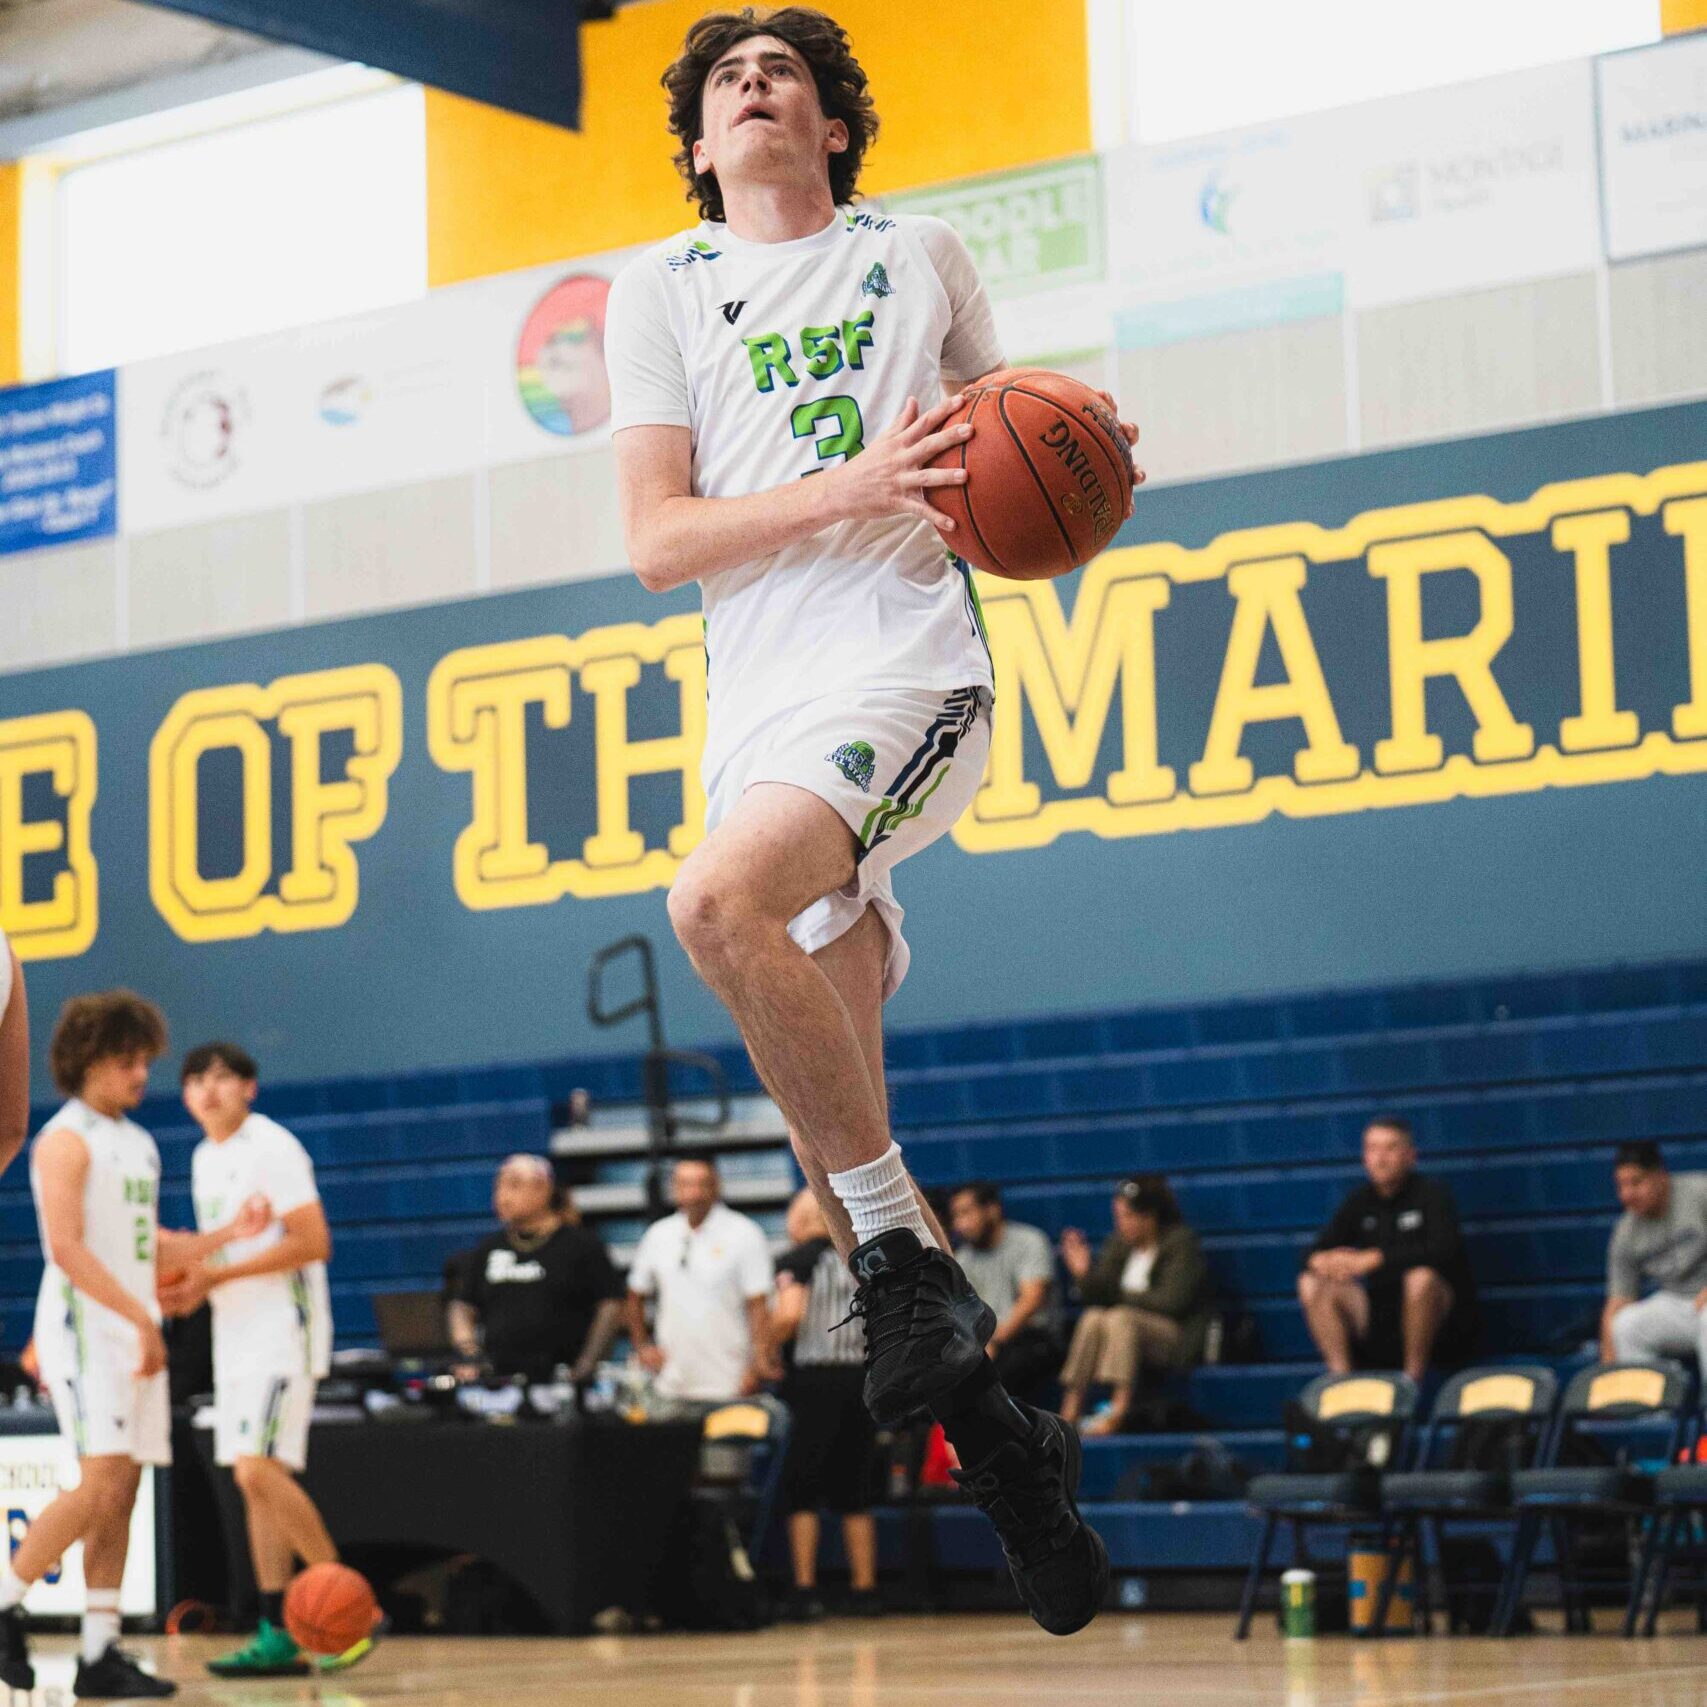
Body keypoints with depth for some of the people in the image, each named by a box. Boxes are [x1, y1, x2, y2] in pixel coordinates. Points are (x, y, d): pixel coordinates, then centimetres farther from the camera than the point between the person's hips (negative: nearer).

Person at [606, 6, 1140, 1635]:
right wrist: (850, 487, -13)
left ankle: (908, 1252, -21)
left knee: (716, 900, -33)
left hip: (907, 664, -3)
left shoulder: (921, 256, 13)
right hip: (758, 695, 3)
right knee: (834, 1128, 0)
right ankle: (992, 1429, 14)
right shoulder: (661, 291, 11)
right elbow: (658, 541, 1)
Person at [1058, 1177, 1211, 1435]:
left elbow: (1173, 1300, -15)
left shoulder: (1181, 1242, -4)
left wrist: (1123, 1296, -6)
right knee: (1092, 1317, -25)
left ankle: (1119, 1411, -45)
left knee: (1121, 1318, -32)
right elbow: (1097, 1297, 7)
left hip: (1178, 1341, -5)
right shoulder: (1118, 1244, 10)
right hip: (1126, 1336, 5)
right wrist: (1083, 1274, -13)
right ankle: (1070, 1411, -33)